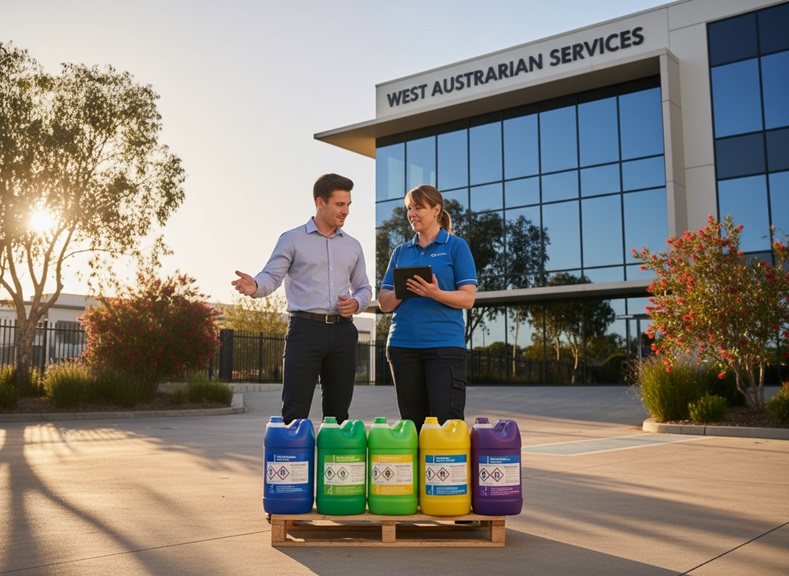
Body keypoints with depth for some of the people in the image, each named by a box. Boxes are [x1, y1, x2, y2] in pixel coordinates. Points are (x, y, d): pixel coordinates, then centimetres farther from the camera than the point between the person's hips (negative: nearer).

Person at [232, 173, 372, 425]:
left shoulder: (353, 246, 17)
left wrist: (356, 303, -2)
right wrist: (255, 286, -27)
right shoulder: (292, 240, 4)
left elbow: (364, 288, 21)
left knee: (338, 412, 9)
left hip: (342, 331, 4)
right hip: (305, 329, -4)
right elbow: (271, 276, -4)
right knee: (295, 412, -7)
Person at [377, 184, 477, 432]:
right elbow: (383, 303, 11)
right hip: (403, 344, 4)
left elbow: (468, 298, -4)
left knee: (446, 419, -10)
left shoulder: (456, 246, 3)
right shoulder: (401, 252, 16)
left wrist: (435, 293, -21)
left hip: (445, 344, -4)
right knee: (412, 421, 7)